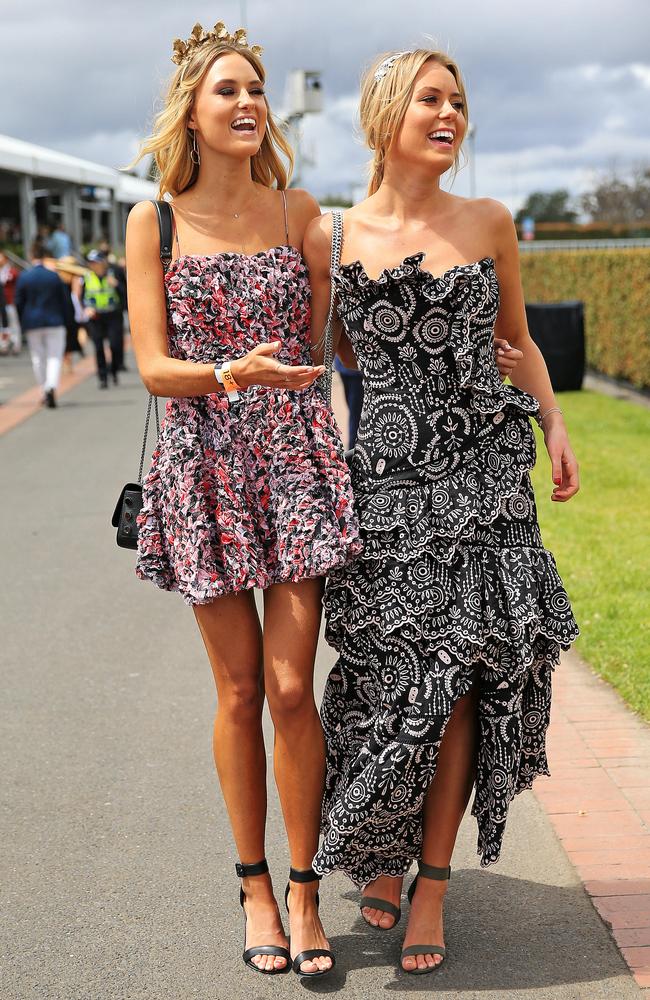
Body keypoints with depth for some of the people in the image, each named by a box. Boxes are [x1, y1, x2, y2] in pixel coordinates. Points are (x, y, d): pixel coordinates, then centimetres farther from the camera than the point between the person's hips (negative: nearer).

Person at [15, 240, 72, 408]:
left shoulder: (23, 277, -4)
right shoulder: (54, 276, -4)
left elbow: (19, 303, 0)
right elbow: (64, 301, 0)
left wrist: (23, 324, 10)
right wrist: (65, 321, 10)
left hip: (32, 324, 1)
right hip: (54, 322, -1)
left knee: (38, 358, 13)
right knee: (54, 357, 0)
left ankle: (45, 393, 16)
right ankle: (51, 387, -23)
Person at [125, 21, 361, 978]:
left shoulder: (297, 211, 7)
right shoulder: (154, 222, 3)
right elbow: (153, 366, -3)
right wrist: (235, 372, -20)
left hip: (295, 458, 1)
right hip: (204, 466, -1)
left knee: (292, 687, -3)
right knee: (238, 690, 5)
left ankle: (304, 890, 11)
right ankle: (255, 883, 22)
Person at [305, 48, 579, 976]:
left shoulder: (488, 222, 7)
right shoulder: (331, 235, 2)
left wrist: (553, 424, 6)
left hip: (483, 470, 1)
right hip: (385, 474, -1)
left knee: (460, 670, -1)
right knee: (394, 671, 0)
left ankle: (431, 882, 12)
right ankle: (383, 847, 26)